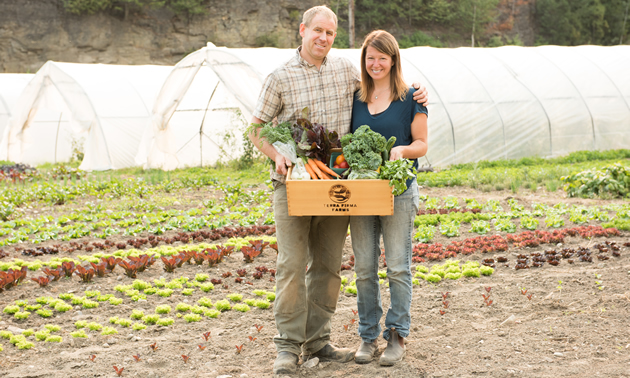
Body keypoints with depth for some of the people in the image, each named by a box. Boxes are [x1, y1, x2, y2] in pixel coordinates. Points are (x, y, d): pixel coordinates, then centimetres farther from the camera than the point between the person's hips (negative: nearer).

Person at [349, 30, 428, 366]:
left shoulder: (410, 97, 0)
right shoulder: (356, 99, 10)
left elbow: (421, 144, 0)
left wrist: (401, 150, -20)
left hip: (399, 191, -3)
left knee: (398, 267, -1)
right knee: (364, 269, 6)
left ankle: (397, 336, 10)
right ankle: (367, 335, 17)